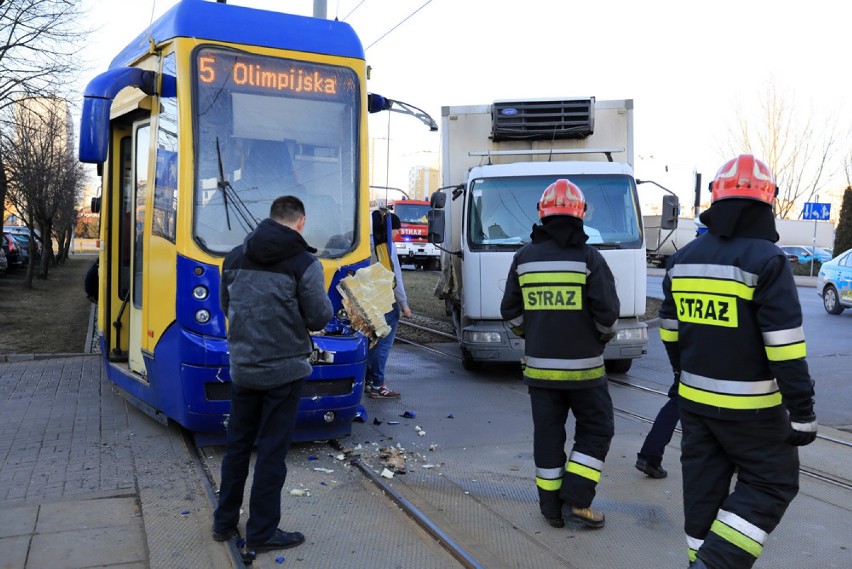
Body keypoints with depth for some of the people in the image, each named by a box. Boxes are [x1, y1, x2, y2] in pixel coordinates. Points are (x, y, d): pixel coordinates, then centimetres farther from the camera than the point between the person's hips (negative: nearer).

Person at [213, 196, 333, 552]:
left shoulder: (235, 258, 4)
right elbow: (319, 318, -12)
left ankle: (225, 522, 29)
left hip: (242, 368, 5)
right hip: (283, 371, -5)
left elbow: (226, 306, 14)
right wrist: (320, 301, 9)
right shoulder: (304, 263, -14)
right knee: (272, 452, 5)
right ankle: (262, 533, 14)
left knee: (237, 445, 18)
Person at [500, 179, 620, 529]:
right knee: (595, 430, 12)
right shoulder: (589, 258, -9)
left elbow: (511, 312, 5)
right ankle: (577, 499, 5)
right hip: (583, 366, -3)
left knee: (547, 433, 11)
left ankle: (552, 506, 18)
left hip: (539, 365, 3)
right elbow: (607, 313, -11)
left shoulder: (524, 258, 1)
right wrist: (603, 337, 10)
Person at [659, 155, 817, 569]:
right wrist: (802, 411, -12)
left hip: (694, 399, 6)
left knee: (703, 487, 15)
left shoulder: (682, 259, 4)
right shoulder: (766, 260, -16)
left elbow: (669, 330, 13)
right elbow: (785, 348, -18)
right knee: (770, 485, 9)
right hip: (749, 407, -6)